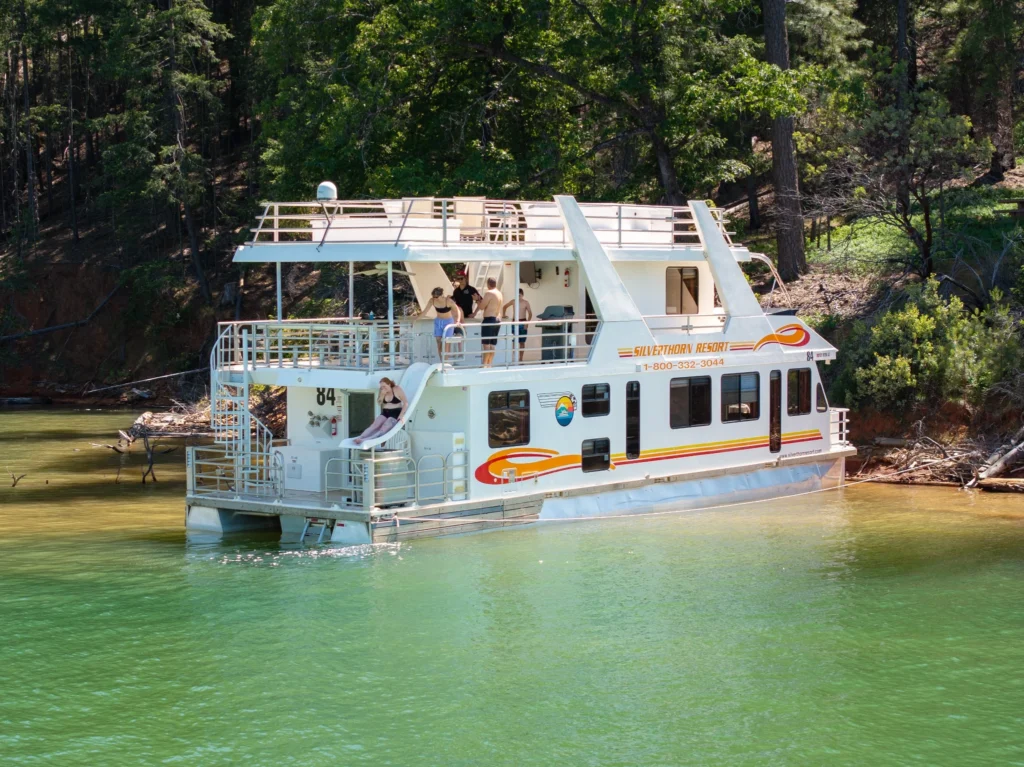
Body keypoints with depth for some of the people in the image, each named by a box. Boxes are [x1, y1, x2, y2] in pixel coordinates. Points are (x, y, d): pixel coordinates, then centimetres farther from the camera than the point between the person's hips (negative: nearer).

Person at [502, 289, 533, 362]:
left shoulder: (526, 303, -2)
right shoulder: (513, 302, 5)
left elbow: (530, 313, -5)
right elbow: (504, 307, 22)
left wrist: (527, 324, -12)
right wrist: (503, 314, 16)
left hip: (522, 323, -1)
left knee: (522, 342, 3)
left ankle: (521, 359, 8)